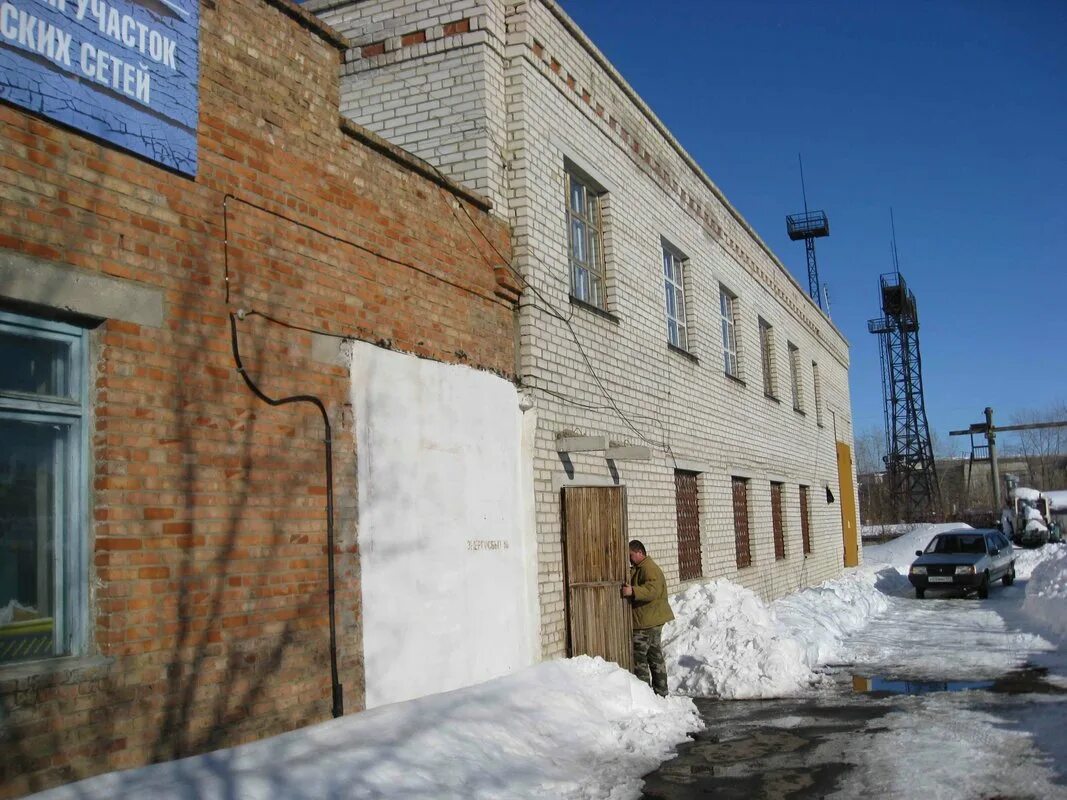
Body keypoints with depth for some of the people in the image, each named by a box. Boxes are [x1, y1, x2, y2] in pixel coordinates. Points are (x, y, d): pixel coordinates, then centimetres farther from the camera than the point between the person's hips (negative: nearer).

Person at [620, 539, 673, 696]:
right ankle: (661, 692, 24)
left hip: (647, 622, -11)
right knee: (655, 655, 16)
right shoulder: (638, 569, 17)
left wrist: (632, 591, -43)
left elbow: (652, 589, -32)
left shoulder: (648, 568, -17)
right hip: (653, 620, 11)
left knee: (638, 656, -7)